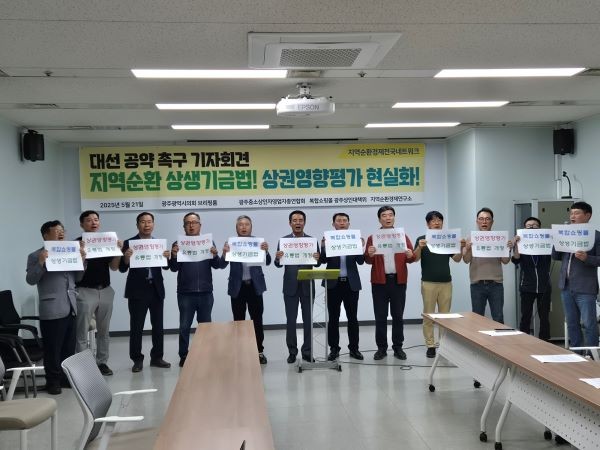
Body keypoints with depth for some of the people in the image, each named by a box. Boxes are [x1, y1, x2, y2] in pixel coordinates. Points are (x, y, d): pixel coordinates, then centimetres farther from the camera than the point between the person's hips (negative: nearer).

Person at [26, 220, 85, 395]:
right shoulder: (36, 256, -1)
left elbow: (77, 278, 17)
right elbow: (30, 280, -9)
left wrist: (81, 260, 2)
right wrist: (41, 263, -23)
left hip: (70, 308, 6)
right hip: (51, 310, -6)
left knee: (69, 348, 12)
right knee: (53, 349, 0)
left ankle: (67, 377, 23)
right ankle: (53, 381, 10)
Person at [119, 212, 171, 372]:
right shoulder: (129, 243, -2)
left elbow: (166, 266, 6)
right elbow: (122, 269, -5)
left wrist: (167, 257, -14)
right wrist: (126, 257, -25)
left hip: (156, 290, 3)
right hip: (137, 291, -3)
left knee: (158, 326, 9)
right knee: (136, 327, 2)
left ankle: (156, 357, 21)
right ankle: (137, 360, 13)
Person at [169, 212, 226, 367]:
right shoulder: (178, 244, 3)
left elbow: (219, 265, 1)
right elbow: (173, 268, -3)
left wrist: (215, 255, -19)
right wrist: (174, 256, -22)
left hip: (205, 292, 1)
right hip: (185, 293, -1)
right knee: (184, 327, 4)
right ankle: (184, 356, 14)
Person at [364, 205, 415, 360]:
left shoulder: (403, 236, 8)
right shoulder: (372, 238, 6)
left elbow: (411, 258, 4)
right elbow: (368, 261, 1)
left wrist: (410, 255, -18)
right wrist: (370, 255, -21)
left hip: (398, 281, 1)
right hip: (379, 281, 0)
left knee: (398, 316, 6)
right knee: (380, 316, 4)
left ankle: (398, 347, 15)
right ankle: (381, 348, 12)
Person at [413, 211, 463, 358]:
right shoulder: (422, 239, -1)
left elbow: (457, 259, 4)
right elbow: (415, 259, -12)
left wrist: (461, 248, -15)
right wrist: (420, 247, -31)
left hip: (446, 282, 3)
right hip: (428, 283, -3)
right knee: (428, 316, 2)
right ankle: (430, 345, 9)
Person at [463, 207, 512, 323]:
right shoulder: (471, 239, 4)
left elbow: (505, 261, 1)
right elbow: (466, 260, -5)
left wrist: (508, 250, -18)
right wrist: (468, 249, -25)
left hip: (496, 284, 0)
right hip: (477, 284, 0)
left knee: (498, 318, 4)